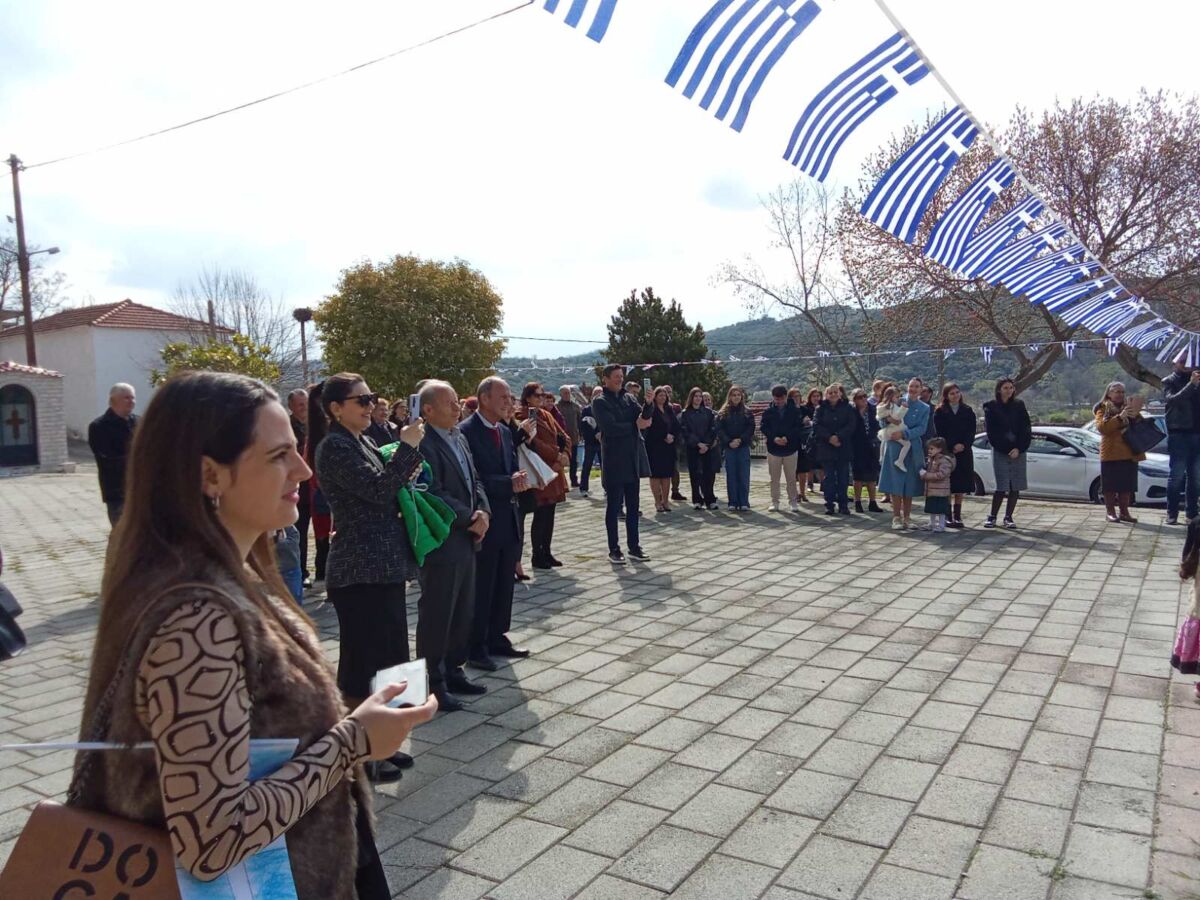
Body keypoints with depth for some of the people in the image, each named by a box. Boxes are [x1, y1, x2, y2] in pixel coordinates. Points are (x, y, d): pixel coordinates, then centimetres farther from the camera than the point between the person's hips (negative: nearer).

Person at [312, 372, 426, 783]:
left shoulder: (364, 442, 14)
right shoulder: (334, 446, -13)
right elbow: (377, 490, -23)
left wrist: (406, 478, 3)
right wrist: (407, 447, -16)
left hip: (384, 566, 9)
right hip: (359, 571, -9)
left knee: (386, 656, 17)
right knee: (363, 661, 2)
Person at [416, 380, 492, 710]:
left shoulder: (459, 438, 13)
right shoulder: (424, 444, -17)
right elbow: (435, 494, -22)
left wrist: (483, 511, -2)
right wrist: (470, 518, -15)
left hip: (466, 540, 9)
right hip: (441, 543, -9)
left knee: (463, 612, 17)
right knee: (436, 616, 1)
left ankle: (453, 671, 30)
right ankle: (434, 683, 13)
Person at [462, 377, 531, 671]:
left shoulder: (505, 431, 13)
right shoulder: (466, 432, -13)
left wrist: (518, 479, -7)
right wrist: (509, 483, -21)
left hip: (508, 519, 8)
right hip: (484, 522, -8)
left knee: (504, 585, 15)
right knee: (481, 588, 2)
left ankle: (497, 638, 27)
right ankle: (476, 647, 13)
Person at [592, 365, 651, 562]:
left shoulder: (628, 398, 13)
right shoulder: (599, 402, -5)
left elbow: (643, 417, 1)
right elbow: (610, 427, -18)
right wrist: (635, 425, -10)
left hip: (633, 459, 6)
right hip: (614, 461, -6)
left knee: (633, 507, 11)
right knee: (613, 507, 2)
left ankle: (634, 546, 19)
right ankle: (614, 549, 10)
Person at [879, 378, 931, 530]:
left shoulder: (925, 408, 8)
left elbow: (921, 429, -3)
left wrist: (904, 434, -17)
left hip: (913, 448, 2)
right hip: (895, 447, -2)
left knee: (910, 483, 4)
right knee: (895, 482, -5)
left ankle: (907, 517, 13)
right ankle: (896, 517, -1)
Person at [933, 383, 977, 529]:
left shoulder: (968, 411, 10)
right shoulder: (940, 412, 3)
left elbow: (972, 431, 4)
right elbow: (940, 433, -2)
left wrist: (963, 445, -12)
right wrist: (952, 447, -12)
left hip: (964, 452, 2)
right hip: (946, 452, -2)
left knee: (960, 486, 3)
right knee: (947, 486, -4)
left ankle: (957, 516, 9)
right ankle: (948, 516, 0)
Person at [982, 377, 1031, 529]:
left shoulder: (1019, 406, 9)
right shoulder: (991, 407, 1)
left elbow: (1026, 429, 5)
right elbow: (991, 431, -3)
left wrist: (1019, 448, -8)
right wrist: (1007, 449, -9)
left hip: (1018, 451, 3)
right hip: (1000, 452, -3)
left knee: (1015, 487, 0)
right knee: (1002, 486, -7)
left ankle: (1008, 517, 9)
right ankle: (992, 516, 4)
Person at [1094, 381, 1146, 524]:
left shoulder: (1129, 407, 15)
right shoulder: (1103, 409, 3)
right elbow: (1101, 427, -14)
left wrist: (1136, 415, -10)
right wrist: (1120, 417, -23)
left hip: (1129, 453, 4)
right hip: (1111, 453, -4)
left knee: (1126, 484, 5)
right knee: (1110, 484, -3)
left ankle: (1124, 512, 11)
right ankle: (1110, 511, 3)